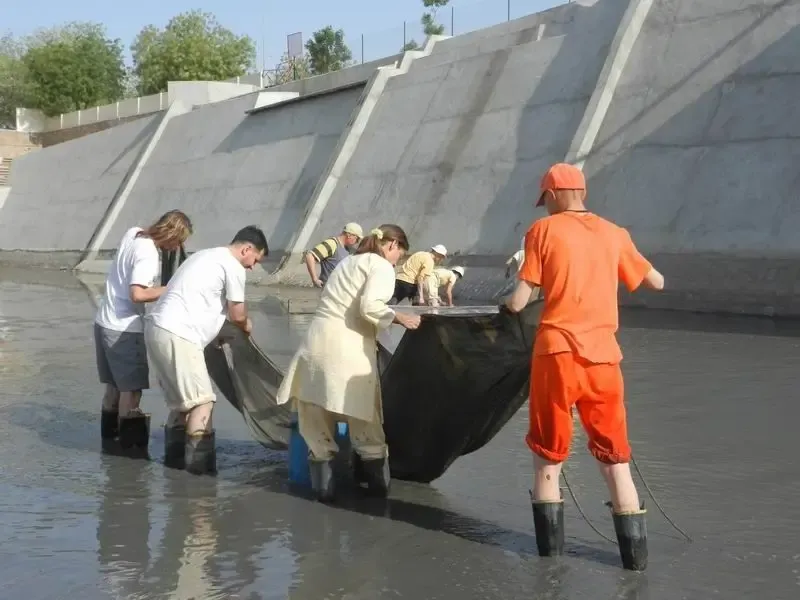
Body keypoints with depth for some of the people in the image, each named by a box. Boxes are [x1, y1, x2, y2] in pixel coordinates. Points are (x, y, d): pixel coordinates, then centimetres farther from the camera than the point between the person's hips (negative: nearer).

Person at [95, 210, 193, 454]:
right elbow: (138, 294, -30)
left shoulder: (133, 233, 4)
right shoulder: (149, 255, -21)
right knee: (132, 387, 1)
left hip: (105, 322, 9)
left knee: (115, 384, 18)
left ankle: (109, 435, 28)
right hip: (124, 329, -9)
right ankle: (130, 442, 6)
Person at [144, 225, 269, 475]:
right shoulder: (233, 267, -5)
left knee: (181, 397, 20)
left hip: (157, 326, 10)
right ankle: (198, 460, -4)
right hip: (177, 335, -10)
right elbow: (238, 316, 1)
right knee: (202, 399, -3)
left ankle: (175, 454, 27)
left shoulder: (207, 256, 24)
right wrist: (247, 326, 22)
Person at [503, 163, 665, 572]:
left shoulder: (543, 230, 0)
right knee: (615, 457, 13)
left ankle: (551, 549, 18)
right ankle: (635, 555, 12)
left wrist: (508, 302, 17)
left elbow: (518, 303, -5)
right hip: (603, 357, 3)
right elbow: (657, 282, 19)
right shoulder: (613, 234, 9)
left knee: (548, 454, 13)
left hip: (557, 353, -2)